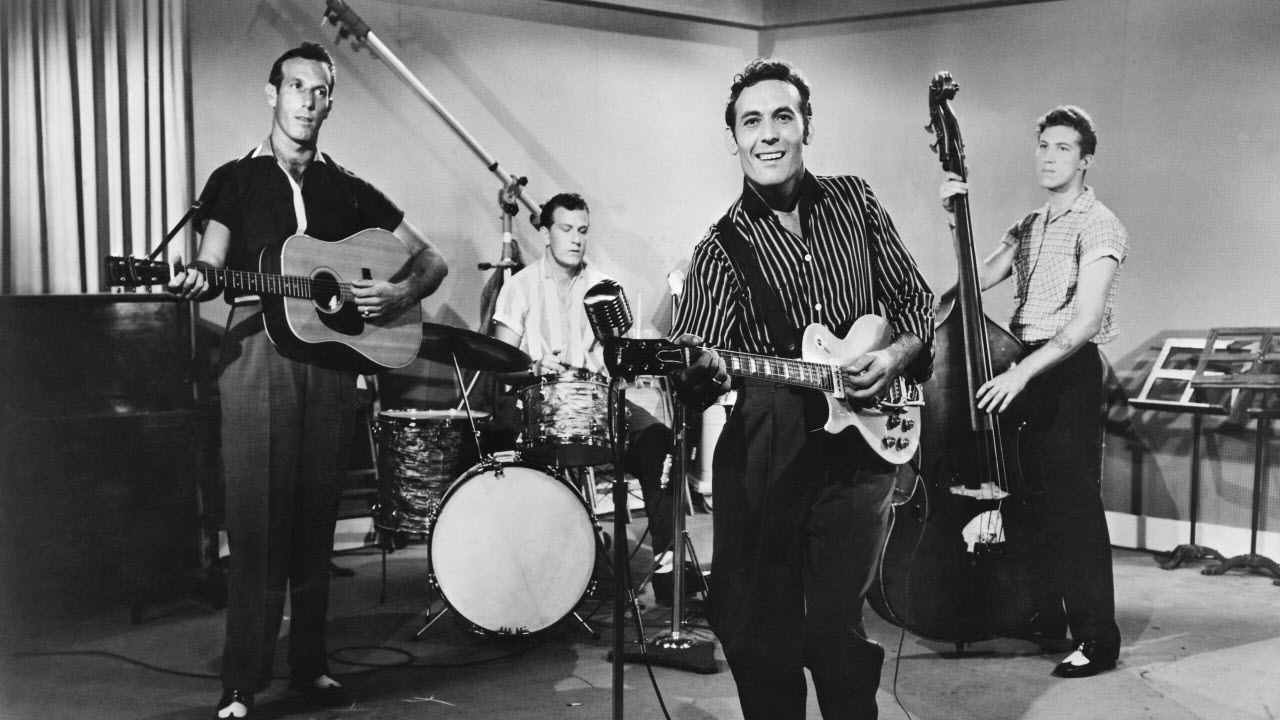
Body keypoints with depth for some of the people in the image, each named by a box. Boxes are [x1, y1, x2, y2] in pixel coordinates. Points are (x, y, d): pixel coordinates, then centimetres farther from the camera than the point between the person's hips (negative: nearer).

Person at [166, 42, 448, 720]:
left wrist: (401, 294, -4)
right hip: (258, 348, -2)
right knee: (256, 514, -6)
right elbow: (210, 267, 2)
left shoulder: (347, 189, 15)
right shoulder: (234, 180, 10)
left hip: (332, 349, 3)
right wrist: (194, 280, -21)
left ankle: (310, 663, 17)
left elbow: (431, 259, 16)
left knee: (316, 511, 6)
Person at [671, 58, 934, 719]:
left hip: (858, 446, 1)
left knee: (839, 633, 5)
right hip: (764, 458, -1)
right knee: (761, 637, 5)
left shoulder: (855, 202, 7)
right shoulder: (722, 250, -1)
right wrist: (698, 369, -35)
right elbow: (697, 362, -12)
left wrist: (898, 354, -4)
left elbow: (915, 299, 15)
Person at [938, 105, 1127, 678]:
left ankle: (1098, 639, 1)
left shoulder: (1097, 226, -7)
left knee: (1074, 503, -7)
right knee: (1032, 496, 12)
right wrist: (956, 220, -4)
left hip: (1069, 372, -7)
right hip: (1024, 372, 7)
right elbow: (978, 279, 7)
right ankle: (1047, 614, 26)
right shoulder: (1029, 227, 18)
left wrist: (1022, 372, -27)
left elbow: (1085, 321, -19)